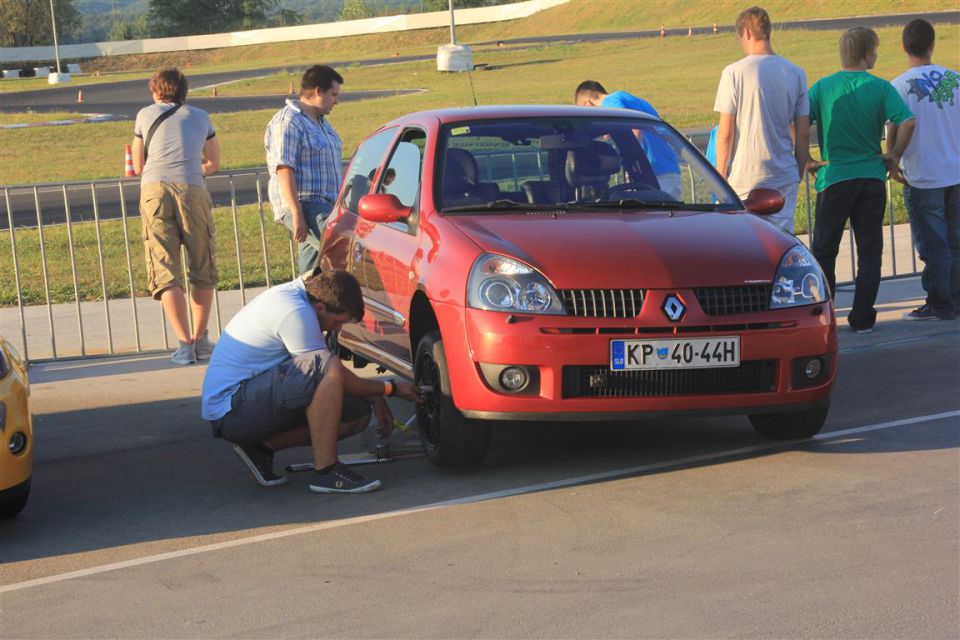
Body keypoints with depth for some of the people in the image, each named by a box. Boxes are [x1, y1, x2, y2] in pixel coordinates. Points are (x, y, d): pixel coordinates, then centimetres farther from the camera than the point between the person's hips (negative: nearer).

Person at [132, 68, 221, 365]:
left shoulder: (146, 114, 19)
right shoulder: (200, 117, 22)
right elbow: (213, 164, 31)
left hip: (154, 189, -1)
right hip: (192, 191, 1)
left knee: (165, 272, -2)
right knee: (202, 270, 14)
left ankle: (184, 343, -13)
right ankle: (200, 339, 15)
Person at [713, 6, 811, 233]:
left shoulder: (734, 73, -7)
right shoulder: (796, 74, 6)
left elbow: (725, 133, -7)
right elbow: (803, 134, 7)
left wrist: (720, 177, 2)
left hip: (745, 176, -4)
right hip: (784, 176, 4)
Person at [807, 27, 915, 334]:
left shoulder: (822, 87, -2)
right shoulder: (880, 87, -3)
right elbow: (907, 122, -15)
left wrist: (805, 161, 1)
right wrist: (895, 155, -1)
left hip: (833, 179, 0)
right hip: (872, 178, 0)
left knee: (824, 251, 11)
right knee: (869, 251, 8)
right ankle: (862, 318, 6)